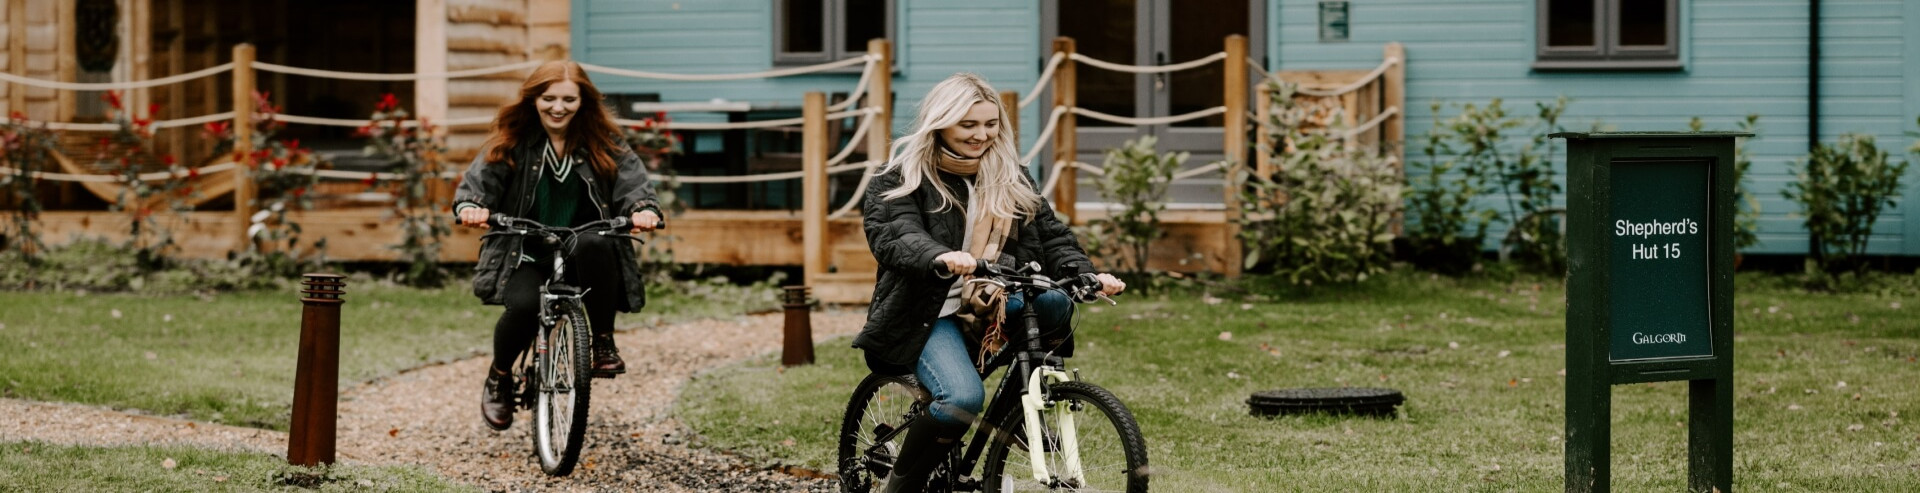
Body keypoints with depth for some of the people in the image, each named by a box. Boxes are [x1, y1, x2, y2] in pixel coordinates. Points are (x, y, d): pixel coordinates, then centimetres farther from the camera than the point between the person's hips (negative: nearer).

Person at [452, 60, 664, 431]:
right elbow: (477, 183, -3)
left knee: (593, 245, -36)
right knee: (524, 305, -32)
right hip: (524, 257, 0)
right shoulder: (511, 143, 5)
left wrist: (644, 210, -29)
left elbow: (633, 184, -5)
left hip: (579, 259, 0)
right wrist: (471, 208, -27)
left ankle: (603, 344, -19)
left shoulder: (603, 145, 6)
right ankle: (499, 378, 1)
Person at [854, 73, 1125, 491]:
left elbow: (1050, 235, 6)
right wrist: (941, 258, -42)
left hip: (994, 311, 4)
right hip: (929, 315, -4)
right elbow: (893, 237, -19)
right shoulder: (902, 178, -1)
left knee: (1054, 301, -30)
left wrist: (1086, 275, -16)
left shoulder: (1011, 178, 13)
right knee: (963, 398, -33)